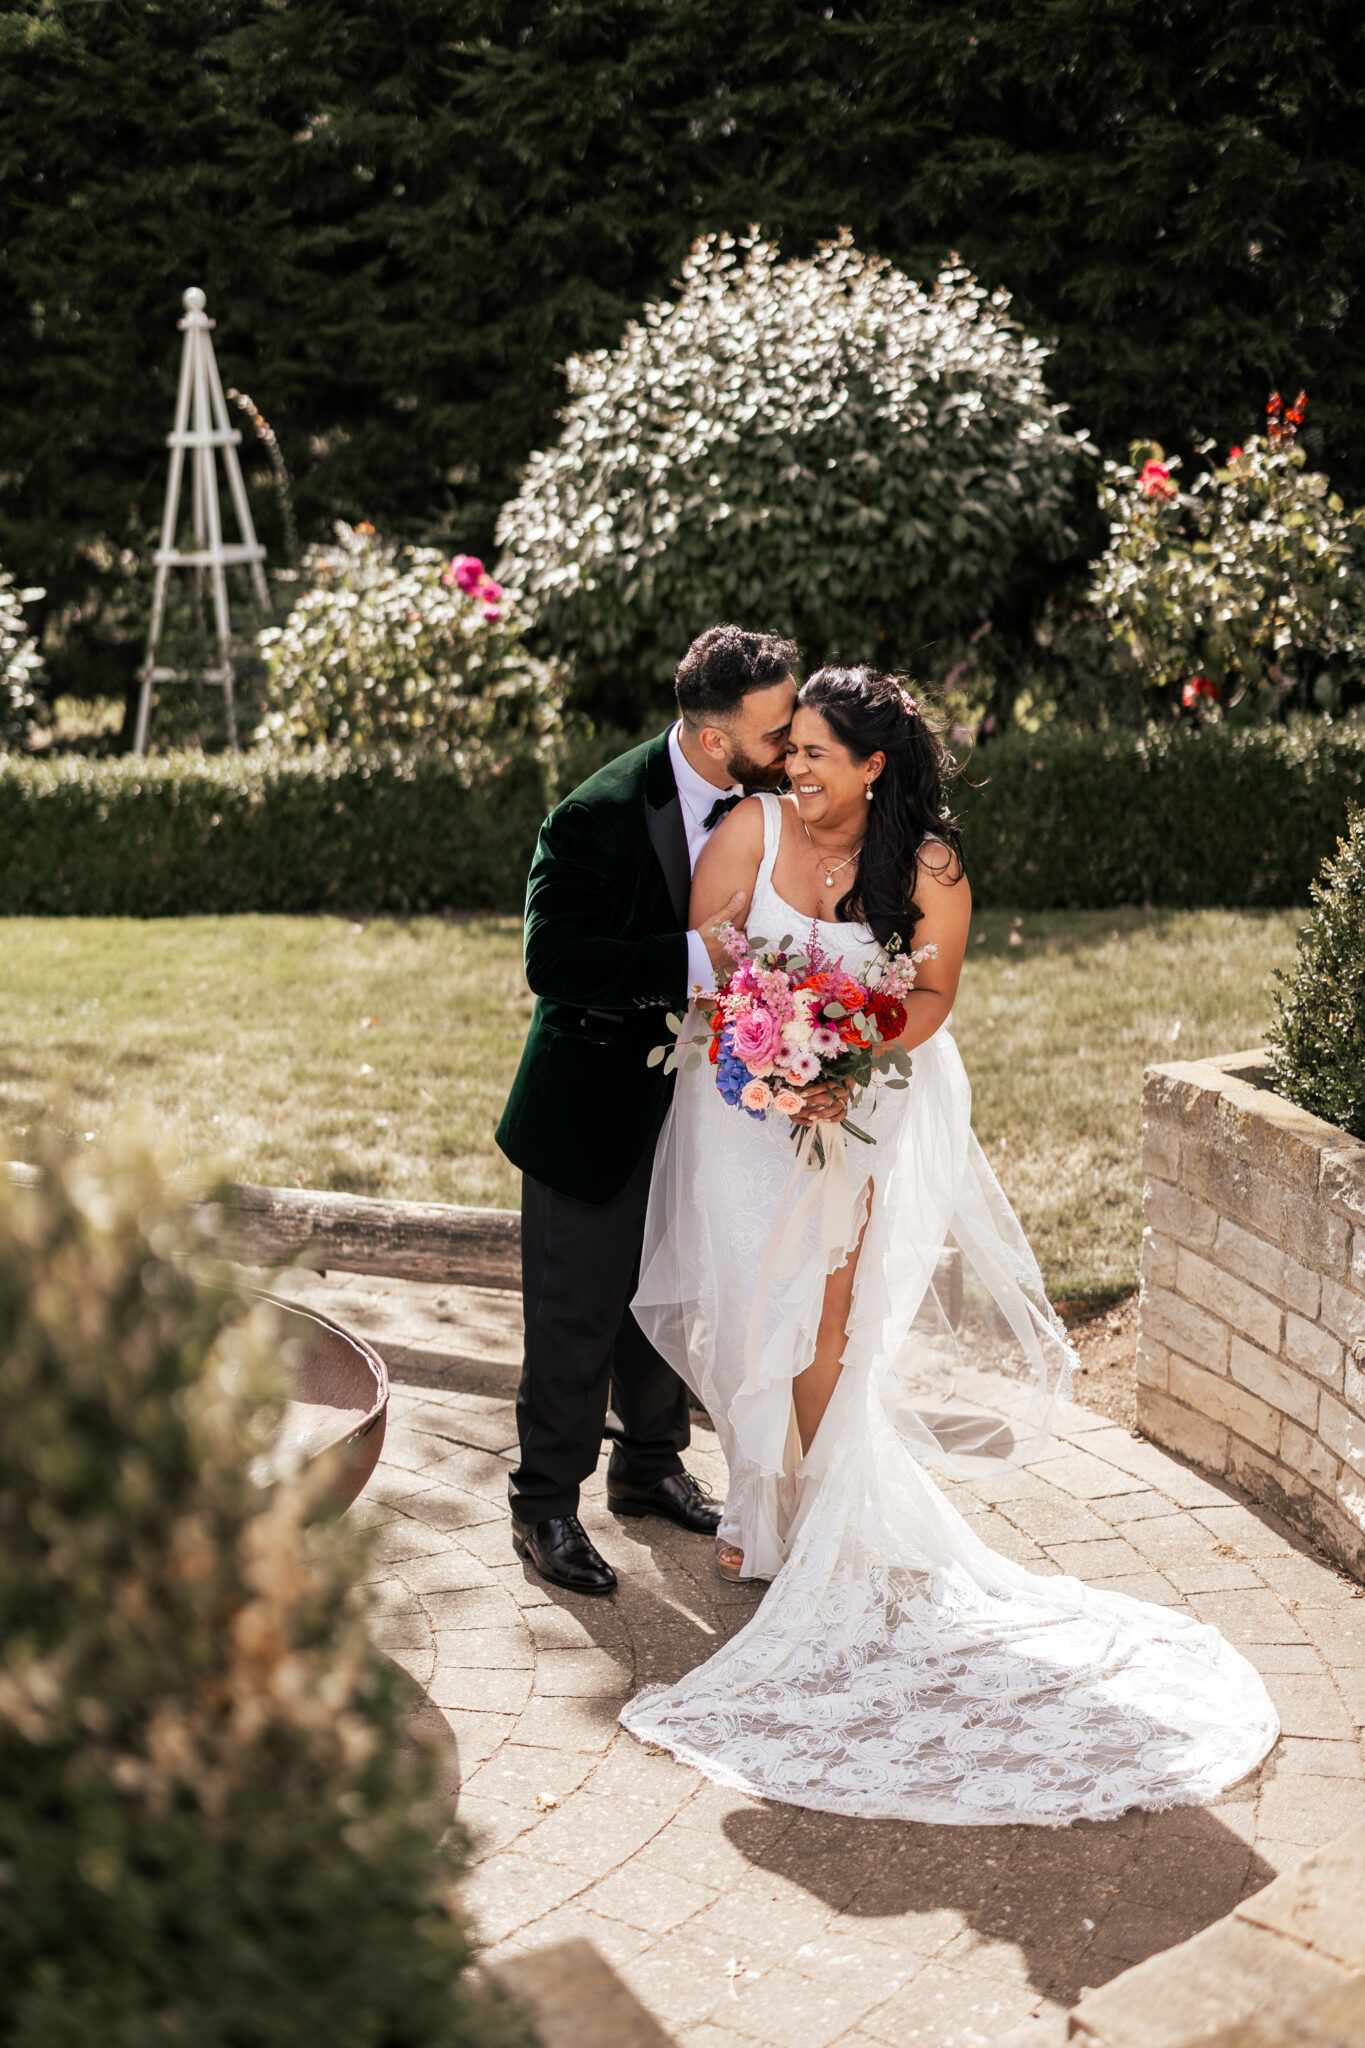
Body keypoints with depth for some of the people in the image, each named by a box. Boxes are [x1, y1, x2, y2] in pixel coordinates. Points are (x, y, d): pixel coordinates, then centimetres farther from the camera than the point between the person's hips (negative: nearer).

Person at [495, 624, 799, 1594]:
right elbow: (554, 961, -30)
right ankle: (547, 1504, 20)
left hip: (691, 1102, 6)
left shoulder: (761, 804, -6)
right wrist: (697, 956, -34)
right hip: (593, 1107, -6)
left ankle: (651, 1466, 40)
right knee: (577, 1316, 4)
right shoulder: (598, 819, -25)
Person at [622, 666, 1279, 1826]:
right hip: (751, 1107, 1)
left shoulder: (928, 865, -10)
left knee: (826, 1315, -3)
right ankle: (764, 1507, 24)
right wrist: (767, 1054, -20)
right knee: (751, 1307, 5)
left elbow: (935, 992, -4)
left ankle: (824, 1512, 15)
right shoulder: (753, 830, -9)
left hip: (868, 1108, -1)